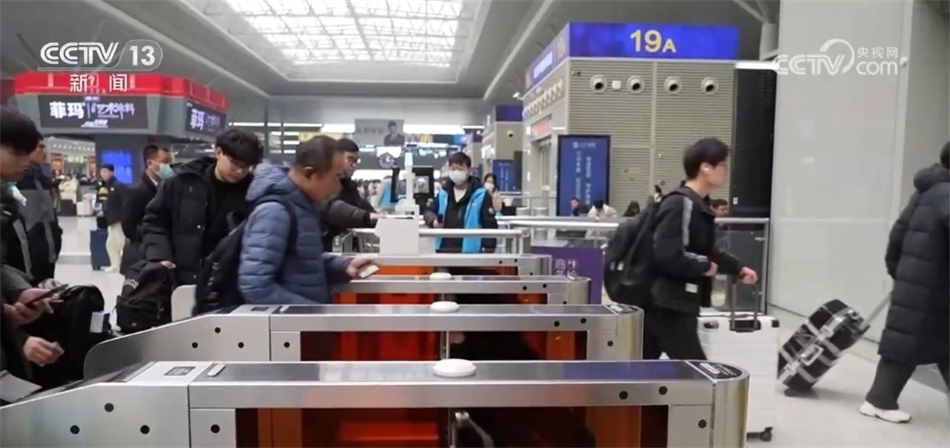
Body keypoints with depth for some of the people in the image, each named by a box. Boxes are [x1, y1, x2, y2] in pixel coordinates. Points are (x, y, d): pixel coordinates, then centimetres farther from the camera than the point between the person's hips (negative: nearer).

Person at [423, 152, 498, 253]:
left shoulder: (480, 195, -5)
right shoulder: (443, 193, 9)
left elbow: (489, 225, -6)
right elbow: (429, 211, 18)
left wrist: (488, 249, -13)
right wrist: (434, 221, -6)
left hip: (469, 252, -5)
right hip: (444, 250, 5)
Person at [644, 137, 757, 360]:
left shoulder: (698, 204, 13)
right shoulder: (680, 204, -18)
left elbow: (705, 250, 26)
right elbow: (667, 256, -27)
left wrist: (739, 269, 30)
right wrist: (705, 267, -13)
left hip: (676, 304, 10)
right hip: (668, 306, -10)